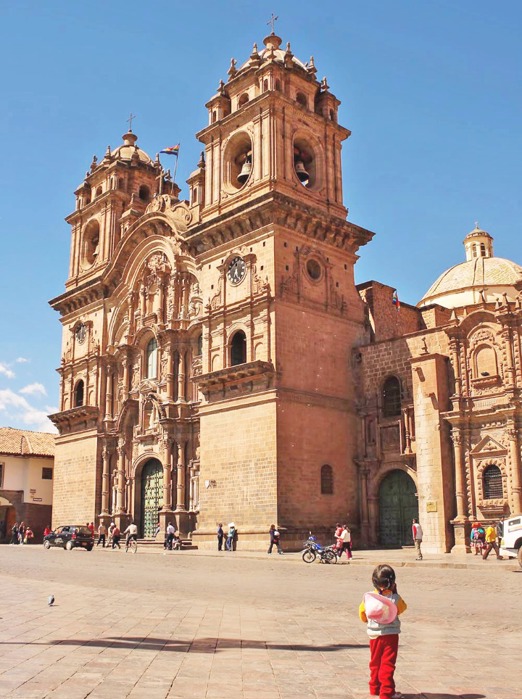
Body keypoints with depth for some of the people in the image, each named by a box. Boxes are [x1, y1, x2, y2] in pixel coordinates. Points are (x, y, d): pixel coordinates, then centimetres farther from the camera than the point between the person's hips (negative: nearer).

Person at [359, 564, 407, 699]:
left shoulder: (368, 597, -7)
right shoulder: (395, 598, -15)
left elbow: (362, 612, 7)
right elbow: (402, 608, 5)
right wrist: (395, 592, 5)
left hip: (374, 634, 4)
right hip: (390, 635, -3)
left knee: (375, 662, 18)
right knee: (388, 664, 2)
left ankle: (374, 688, 28)